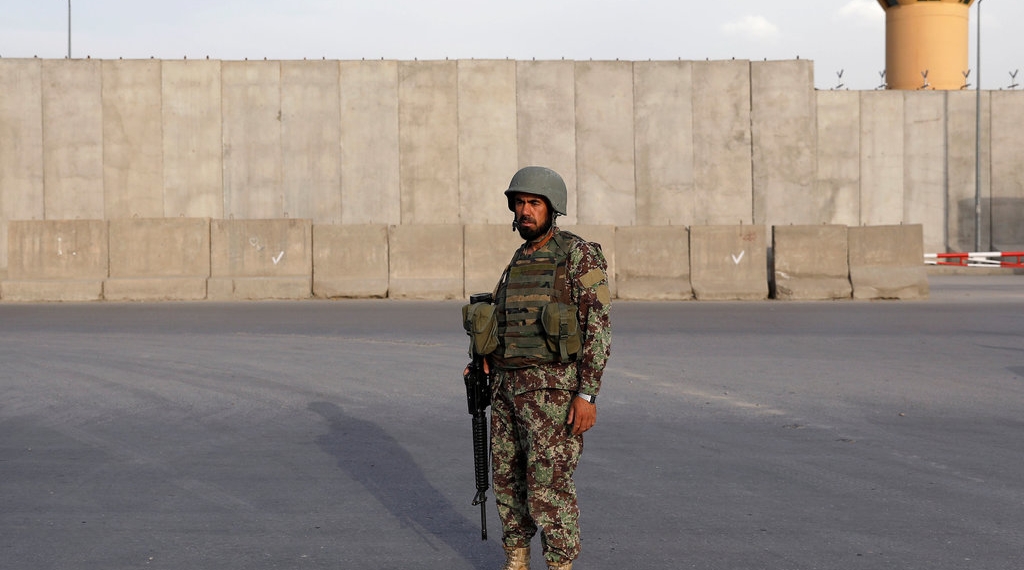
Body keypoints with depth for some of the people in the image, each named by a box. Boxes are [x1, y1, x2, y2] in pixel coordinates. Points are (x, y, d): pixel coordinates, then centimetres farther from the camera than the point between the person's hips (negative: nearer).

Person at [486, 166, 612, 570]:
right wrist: (485, 363, 5)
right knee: (507, 477, 11)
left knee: (548, 485, -9)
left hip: (553, 388, -8)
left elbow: (599, 327, -14)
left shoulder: (580, 255, -10)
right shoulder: (520, 261, 14)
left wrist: (587, 395, -20)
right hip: (509, 385, 8)